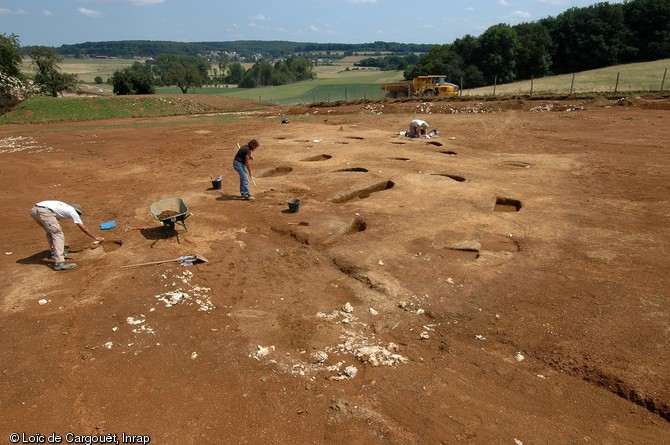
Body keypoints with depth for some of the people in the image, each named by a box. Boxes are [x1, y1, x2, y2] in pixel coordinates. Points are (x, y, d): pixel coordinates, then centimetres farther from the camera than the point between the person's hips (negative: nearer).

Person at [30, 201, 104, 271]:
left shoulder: (63, 207, 35)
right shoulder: (72, 211, 17)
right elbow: (83, 228, 20)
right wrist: (95, 237, 31)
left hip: (34, 210, 9)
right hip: (44, 211, -9)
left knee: (50, 231, 29)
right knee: (58, 234, -7)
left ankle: (54, 252, 40)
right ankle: (60, 263, -16)